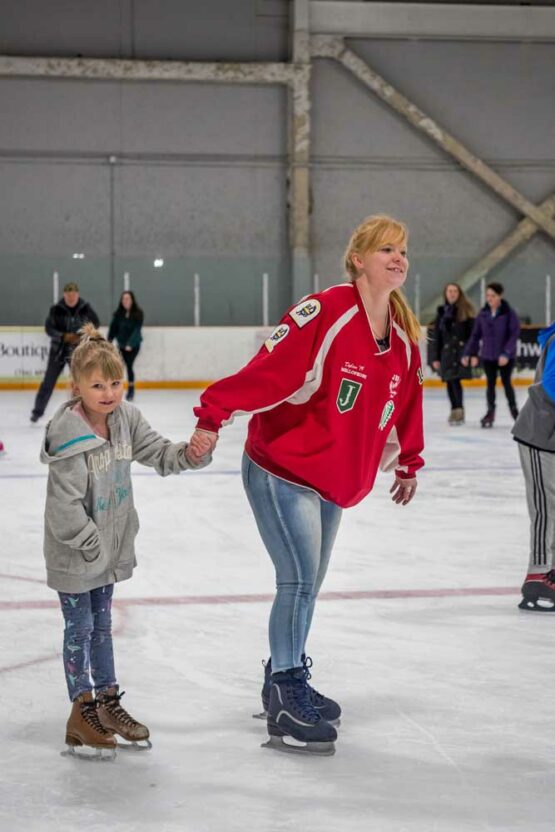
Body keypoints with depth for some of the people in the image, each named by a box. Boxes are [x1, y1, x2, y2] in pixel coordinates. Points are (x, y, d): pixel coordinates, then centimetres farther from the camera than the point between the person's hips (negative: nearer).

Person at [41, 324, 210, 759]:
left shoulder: (126, 418, -6)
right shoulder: (69, 438, -27)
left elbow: (159, 453, -2)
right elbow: (65, 509, -25)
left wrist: (191, 454, -21)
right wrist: (92, 544, -19)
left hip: (110, 547, 7)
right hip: (74, 555, -7)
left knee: (102, 624, 20)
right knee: (79, 628, 4)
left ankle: (108, 702, 32)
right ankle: (82, 713, 17)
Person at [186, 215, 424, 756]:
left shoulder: (403, 336, 4)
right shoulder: (324, 314, -20)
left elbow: (405, 403, 18)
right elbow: (267, 370, -25)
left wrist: (407, 463, 26)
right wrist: (213, 418, -27)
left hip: (334, 481, 8)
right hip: (281, 471, -8)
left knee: (308, 584, 16)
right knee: (300, 582, -9)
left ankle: (287, 681, 32)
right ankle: (286, 705, 0)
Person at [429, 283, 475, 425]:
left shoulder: (466, 310, -1)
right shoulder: (442, 312, 10)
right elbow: (435, 336, 12)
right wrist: (435, 357, 8)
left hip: (461, 350, -5)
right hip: (446, 352, 5)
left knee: (455, 380, -16)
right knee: (450, 382, 8)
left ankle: (459, 411, -14)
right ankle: (454, 410, 18)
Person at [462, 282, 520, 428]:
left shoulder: (509, 313, -11)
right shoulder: (483, 314, 0)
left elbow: (514, 334, -14)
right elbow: (476, 335, 5)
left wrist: (506, 353, -23)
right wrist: (469, 353, 1)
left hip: (505, 357, -3)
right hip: (487, 356, 3)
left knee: (506, 382, 6)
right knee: (490, 383, 8)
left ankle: (514, 409, 27)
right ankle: (490, 412, 20)